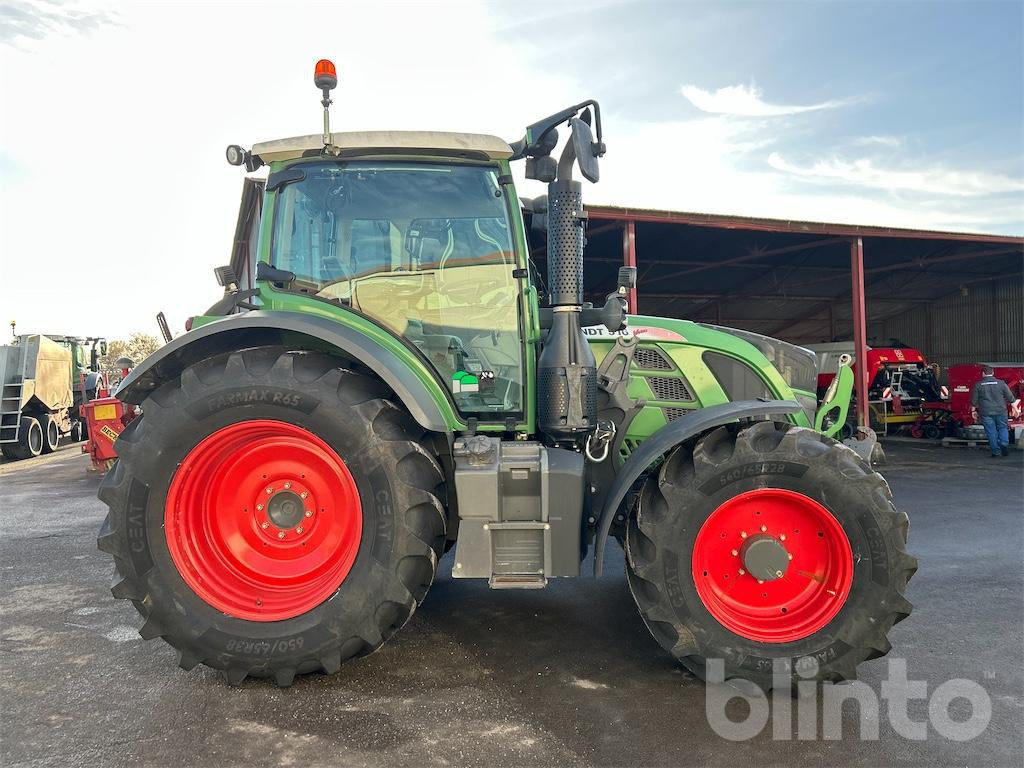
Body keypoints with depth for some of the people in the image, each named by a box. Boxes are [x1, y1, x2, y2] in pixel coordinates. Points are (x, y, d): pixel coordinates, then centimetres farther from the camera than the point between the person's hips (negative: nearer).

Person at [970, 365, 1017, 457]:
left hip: (986, 413, -1)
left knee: (991, 432, 4)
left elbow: (974, 401, 4)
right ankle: (1004, 444, -5)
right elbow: (1010, 397, 4)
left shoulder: (978, 385, -1)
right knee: (1003, 428, 17)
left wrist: (974, 411, 16)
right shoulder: (1001, 383, -1)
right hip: (1000, 411, 1)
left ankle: (996, 452, 6)